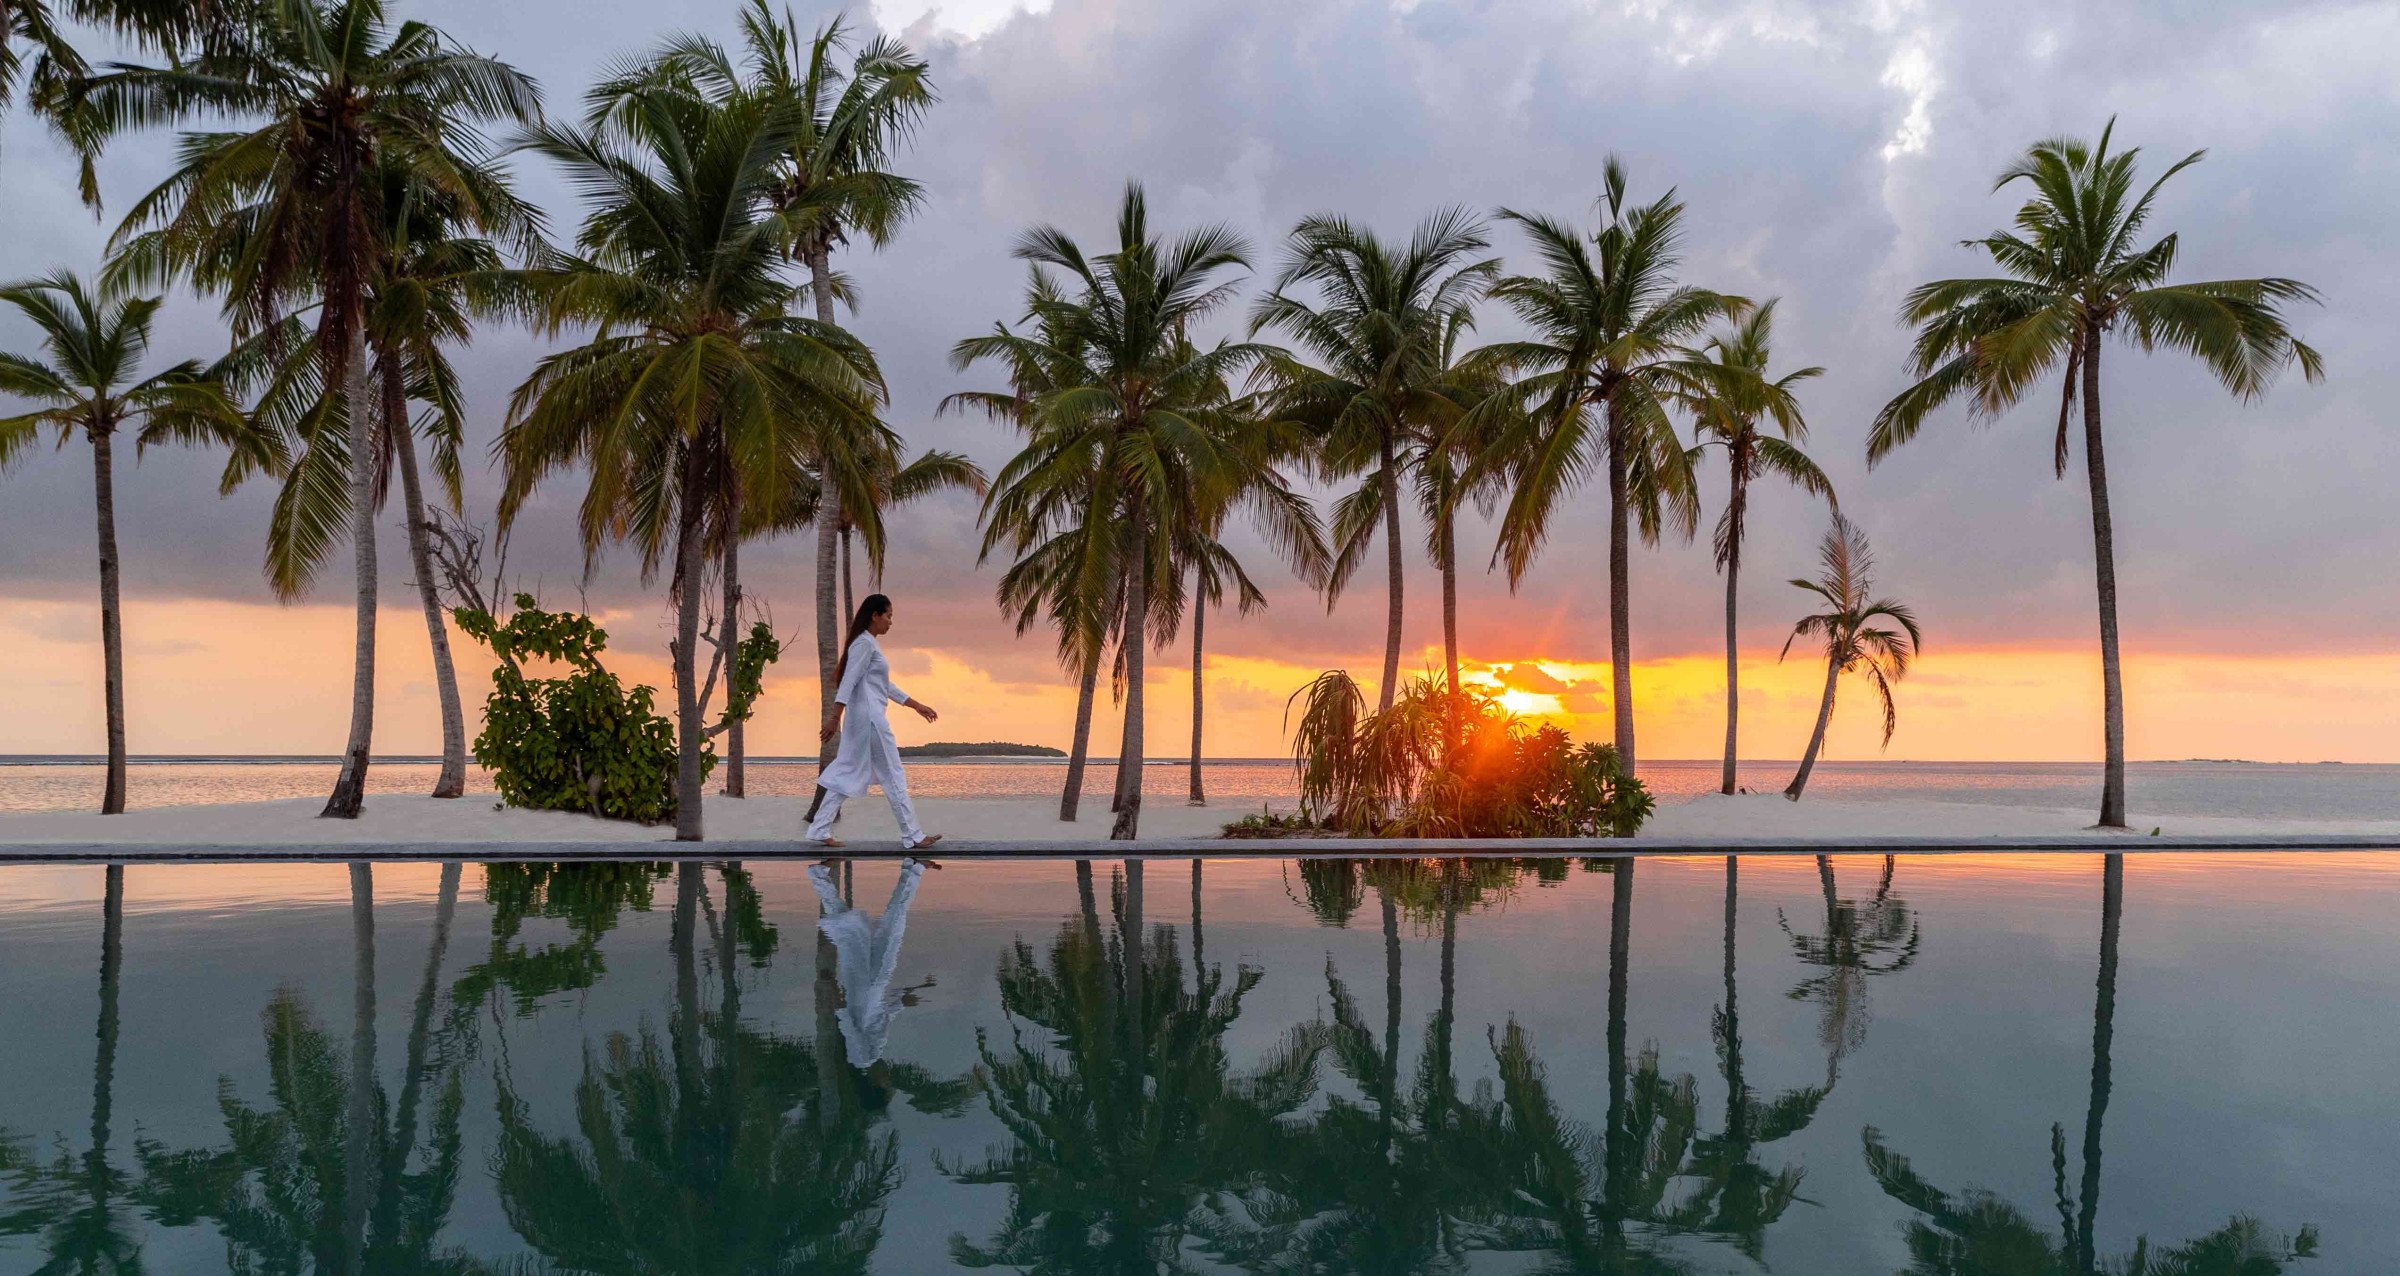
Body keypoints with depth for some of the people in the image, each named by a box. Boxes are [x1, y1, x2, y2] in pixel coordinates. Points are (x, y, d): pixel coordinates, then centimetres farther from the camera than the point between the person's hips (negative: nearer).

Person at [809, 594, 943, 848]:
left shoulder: (870, 644, 18)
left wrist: (917, 706, 25)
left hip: (864, 719, 10)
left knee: (847, 775, 9)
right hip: (869, 717, -10)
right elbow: (848, 682, -19)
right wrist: (835, 716, -25)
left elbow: (886, 686, 24)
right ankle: (912, 836, 2)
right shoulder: (864, 643, -12)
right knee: (893, 777, -3)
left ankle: (820, 830, 9)